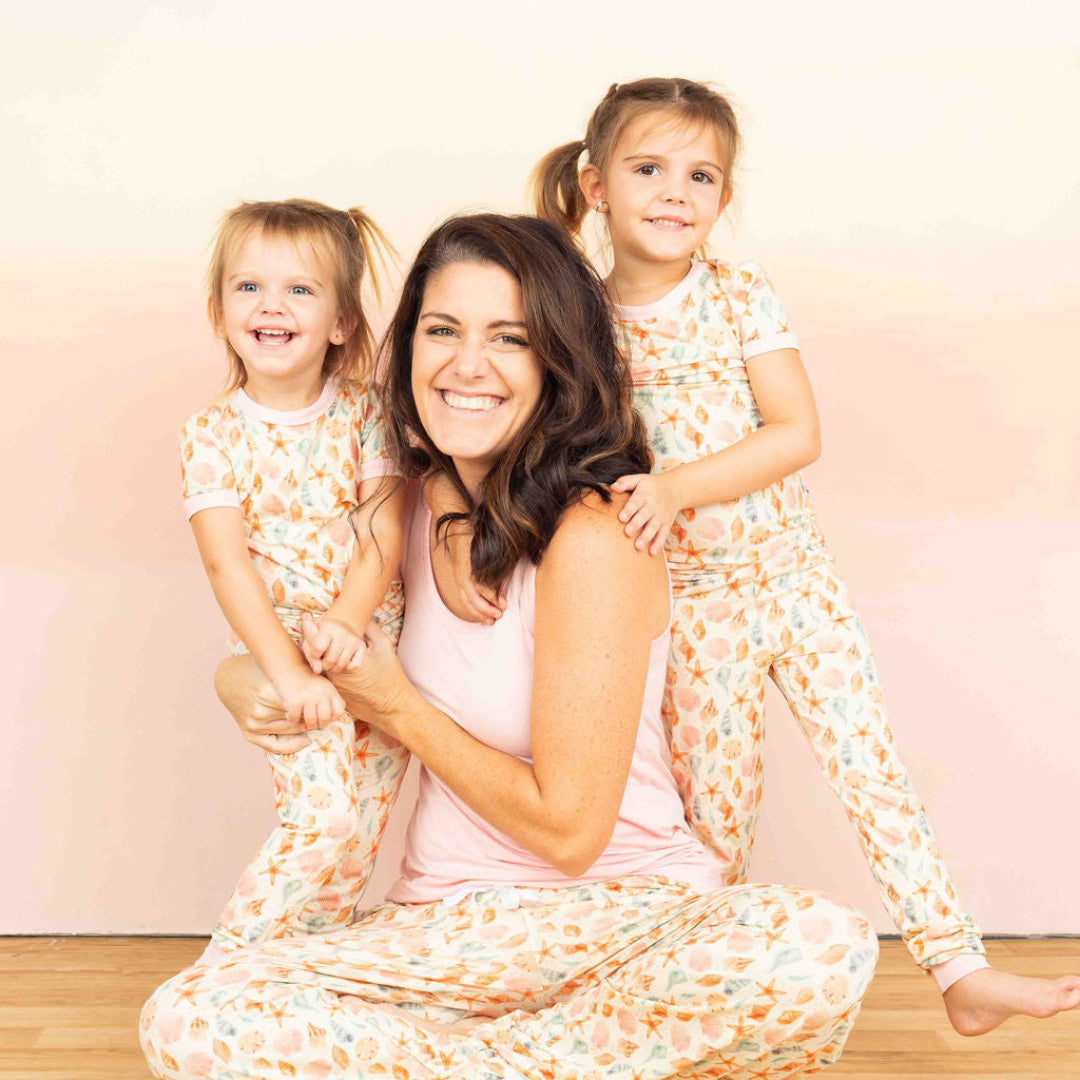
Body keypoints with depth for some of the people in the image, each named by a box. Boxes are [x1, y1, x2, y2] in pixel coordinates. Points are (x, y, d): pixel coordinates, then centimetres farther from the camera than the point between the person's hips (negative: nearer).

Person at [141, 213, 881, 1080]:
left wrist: (396, 708, -5)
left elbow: (568, 827, -15)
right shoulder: (421, 502, 4)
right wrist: (246, 678, 2)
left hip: (623, 913, -4)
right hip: (443, 926, 5)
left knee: (823, 951, -37)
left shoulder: (594, 534, -16)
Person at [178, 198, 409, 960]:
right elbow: (228, 563, -11)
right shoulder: (213, 436, -2)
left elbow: (384, 529, -5)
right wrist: (289, 670, -21)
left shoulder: (366, 412, 3)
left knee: (359, 837, 1)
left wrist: (348, 622, -22)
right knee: (323, 816, -17)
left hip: (374, 641, 3)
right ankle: (228, 968, 1)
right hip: (279, 646, -3)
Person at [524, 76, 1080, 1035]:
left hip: (794, 575, 0)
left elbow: (799, 434, -12)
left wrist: (681, 486, -23)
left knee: (873, 767, 0)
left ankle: (964, 972, 7)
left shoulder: (743, 297, -5)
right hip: (692, 606, 0)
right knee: (714, 818, 9)